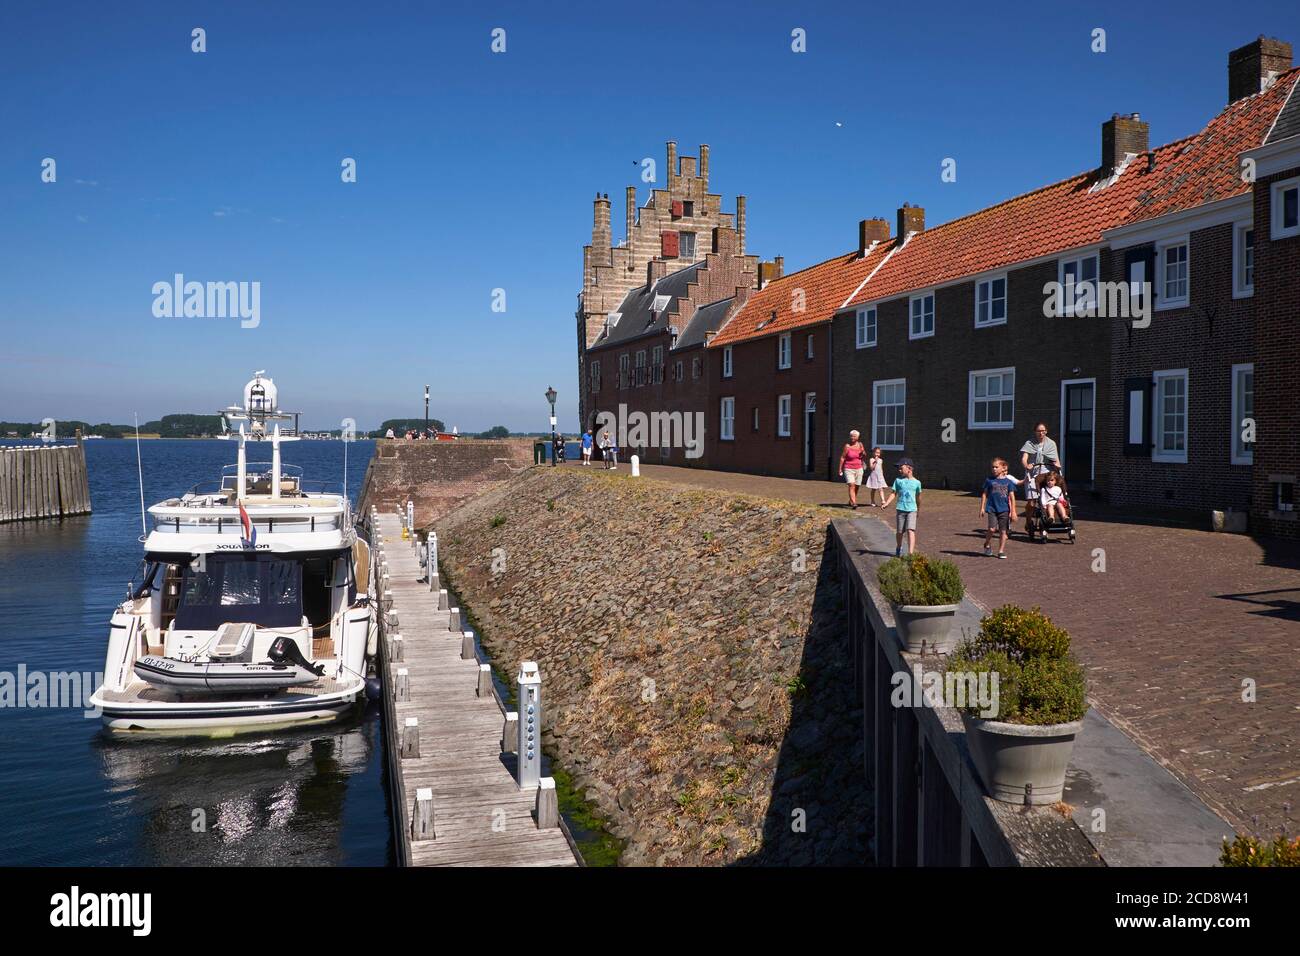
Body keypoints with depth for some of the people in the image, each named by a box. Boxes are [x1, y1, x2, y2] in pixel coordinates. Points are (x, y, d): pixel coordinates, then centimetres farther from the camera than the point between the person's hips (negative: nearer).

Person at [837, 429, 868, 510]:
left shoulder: (860, 445, 5)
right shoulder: (847, 446, -7)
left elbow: (864, 456, 16)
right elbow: (842, 458, -5)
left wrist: (863, 453, -8)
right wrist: (840, 469, -8)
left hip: (858, 469, 5)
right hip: (849, 469, -5)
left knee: (856, 487, 10)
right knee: (851, 485, -18)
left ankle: (851, 502, 29)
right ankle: (854, 503, -26)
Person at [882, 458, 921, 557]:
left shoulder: (916, 482, 4)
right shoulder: (898, 480, 4)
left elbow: (918, 497, 17)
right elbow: (893, 493, 0)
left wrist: (918, 509, 27)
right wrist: (887, 503, -15)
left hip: (912, 510, -1)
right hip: (901, 509, 2)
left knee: (910, 530, -15)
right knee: (899, 531, 10)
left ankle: (911, 553, -20)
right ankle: (899, 549, 35)